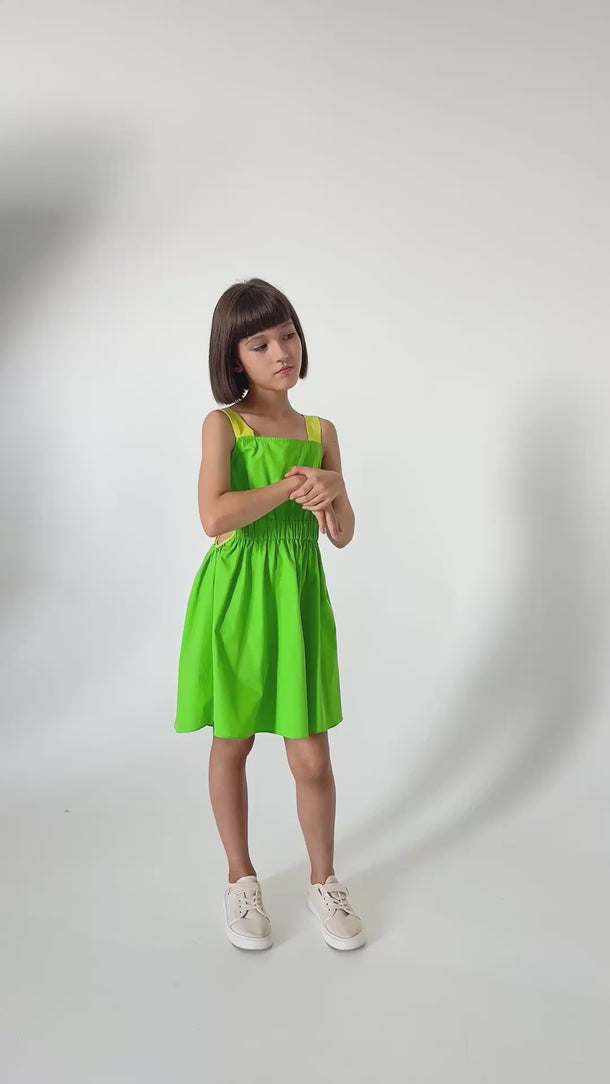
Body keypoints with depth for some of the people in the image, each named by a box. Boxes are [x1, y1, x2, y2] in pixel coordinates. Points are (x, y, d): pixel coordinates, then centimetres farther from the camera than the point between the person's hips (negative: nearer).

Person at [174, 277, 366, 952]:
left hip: (298, 598, 2)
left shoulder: (321, 432, 6)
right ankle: (241, 878, 33)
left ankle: (323, 880, 28)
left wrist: (329, 496, -14)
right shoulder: (222, 425, -4)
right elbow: (214, 517, -21)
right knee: (232, 744, 12)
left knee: (312, 757, 4)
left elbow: (344, 535, 6)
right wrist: (291, 486, -15)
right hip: (235, 597, -2)